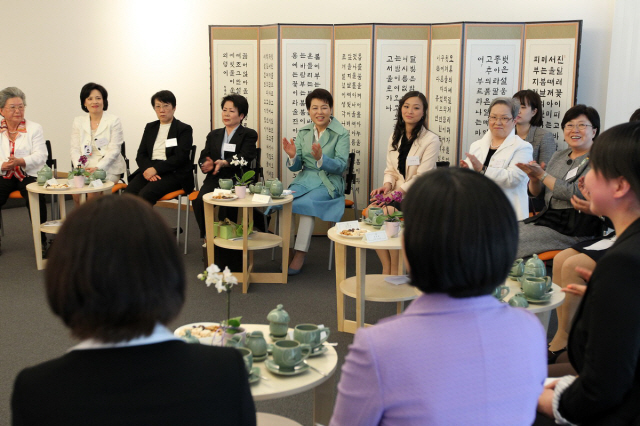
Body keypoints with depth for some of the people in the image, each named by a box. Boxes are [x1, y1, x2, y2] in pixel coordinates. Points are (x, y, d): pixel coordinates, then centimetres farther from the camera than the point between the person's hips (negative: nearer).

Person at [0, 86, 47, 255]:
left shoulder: (34, 128, 6)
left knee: (36, 197, -31)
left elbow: (41, 156, -5)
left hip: (28, 175, -2)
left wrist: (20, 162, -24)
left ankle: (42, 240, -16)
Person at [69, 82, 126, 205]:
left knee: (93, 193, -30)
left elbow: (114, 150, -4)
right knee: (76, 192, -27)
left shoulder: (114, 121, 4)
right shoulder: (78, 121, 15)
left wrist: (98, 168, -17)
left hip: (108, 169, -3)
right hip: (84, 169, 3)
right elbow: (75, 149, 9)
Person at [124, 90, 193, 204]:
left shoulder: (184, 129, 6)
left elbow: (180, 157, -7)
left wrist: (156, 169, -17)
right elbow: (140, 155, 14)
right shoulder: (150, 127, 22)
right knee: (129, 193, -26)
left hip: (173, 173, -4)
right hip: (149, 170, 5)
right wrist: (147, 169, -9)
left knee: (145, 194, -32)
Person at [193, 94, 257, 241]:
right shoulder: (214, 135, 25)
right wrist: (207, 164, -11)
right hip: (215, 179, 4)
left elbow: (244, 157, -8)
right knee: (199, 200, -28)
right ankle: (207, 235, -15)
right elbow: (203, 157, 16)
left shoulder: (249, 134, 9)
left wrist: (224, 163, -27)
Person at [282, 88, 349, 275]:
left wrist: (320, 158, -28)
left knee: (306, 203, -32)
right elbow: (295, 167, 8)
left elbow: (341, 166, -11)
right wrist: (292, 156, -15)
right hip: (304, 180, 4)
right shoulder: (303, 132, 10)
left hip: (328, 184, -4)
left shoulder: (341, 134, -3)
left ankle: (300, 254, -22)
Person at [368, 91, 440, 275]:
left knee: (388, 213, -30)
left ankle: (394, 271, -12)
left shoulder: (431, 140, -8)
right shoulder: (394, 138, 12)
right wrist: (387, 185, -10)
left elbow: (422, 177, -15)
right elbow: (390, 170, 13)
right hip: (397, 193, 5)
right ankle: (386, 267, -9)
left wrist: (397, 193, -25)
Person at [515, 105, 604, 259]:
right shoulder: (558, 156, 15)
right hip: (547, 216, 8)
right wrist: (533, 178, -4)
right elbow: (538, 193, 19)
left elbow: (576, 194, -19)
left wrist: (542, 174, -14)